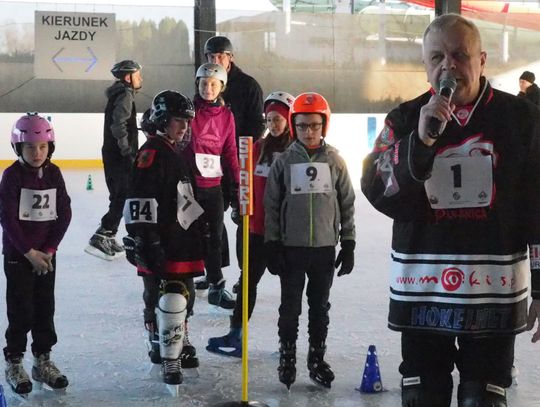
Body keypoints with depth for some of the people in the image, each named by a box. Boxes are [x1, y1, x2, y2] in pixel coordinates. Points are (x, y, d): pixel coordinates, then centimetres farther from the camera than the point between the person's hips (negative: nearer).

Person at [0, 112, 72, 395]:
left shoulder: (54, 173, 1)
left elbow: (64, 213, 1)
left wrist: (49, 248, -7)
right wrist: (29, 252, -16)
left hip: (46, 253, 4)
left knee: (45, 307, 10)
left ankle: (42, 361, 22)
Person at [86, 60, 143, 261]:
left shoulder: (119, 95, 18)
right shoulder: (125, 95, -13)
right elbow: (118, 124, -26)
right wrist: (128, 151, -21)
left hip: (113, 155, 10)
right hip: (119, 157, -10)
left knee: (119, 198, 16)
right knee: (122, 199, -10)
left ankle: (109, 238, 22)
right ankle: (100, 238, -12)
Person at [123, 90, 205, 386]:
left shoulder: (177, 153, 16)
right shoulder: (152, 153, -14)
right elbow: (139, 199, -22)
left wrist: (198, 234, 27)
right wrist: (142, 235, -25)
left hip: (182, 239, 10)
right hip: (159, 243, -10)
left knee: (184, 296, 20)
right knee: (168, 299, -10)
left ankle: (178, 343, 37)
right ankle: (169, 358, -2)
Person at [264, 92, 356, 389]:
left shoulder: (335, 161, 1)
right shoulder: (283, 162, -1)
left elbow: (347, 205, 4)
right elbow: (271, 206, 0)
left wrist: (348, 244, 2)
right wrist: (272, 245, -4)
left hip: (325, 247, 1)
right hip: (291, 248, -1)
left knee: (320, 307, 11)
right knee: (290, 307, 8)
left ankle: (317, 358, 25)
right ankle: (287, 357, 23)